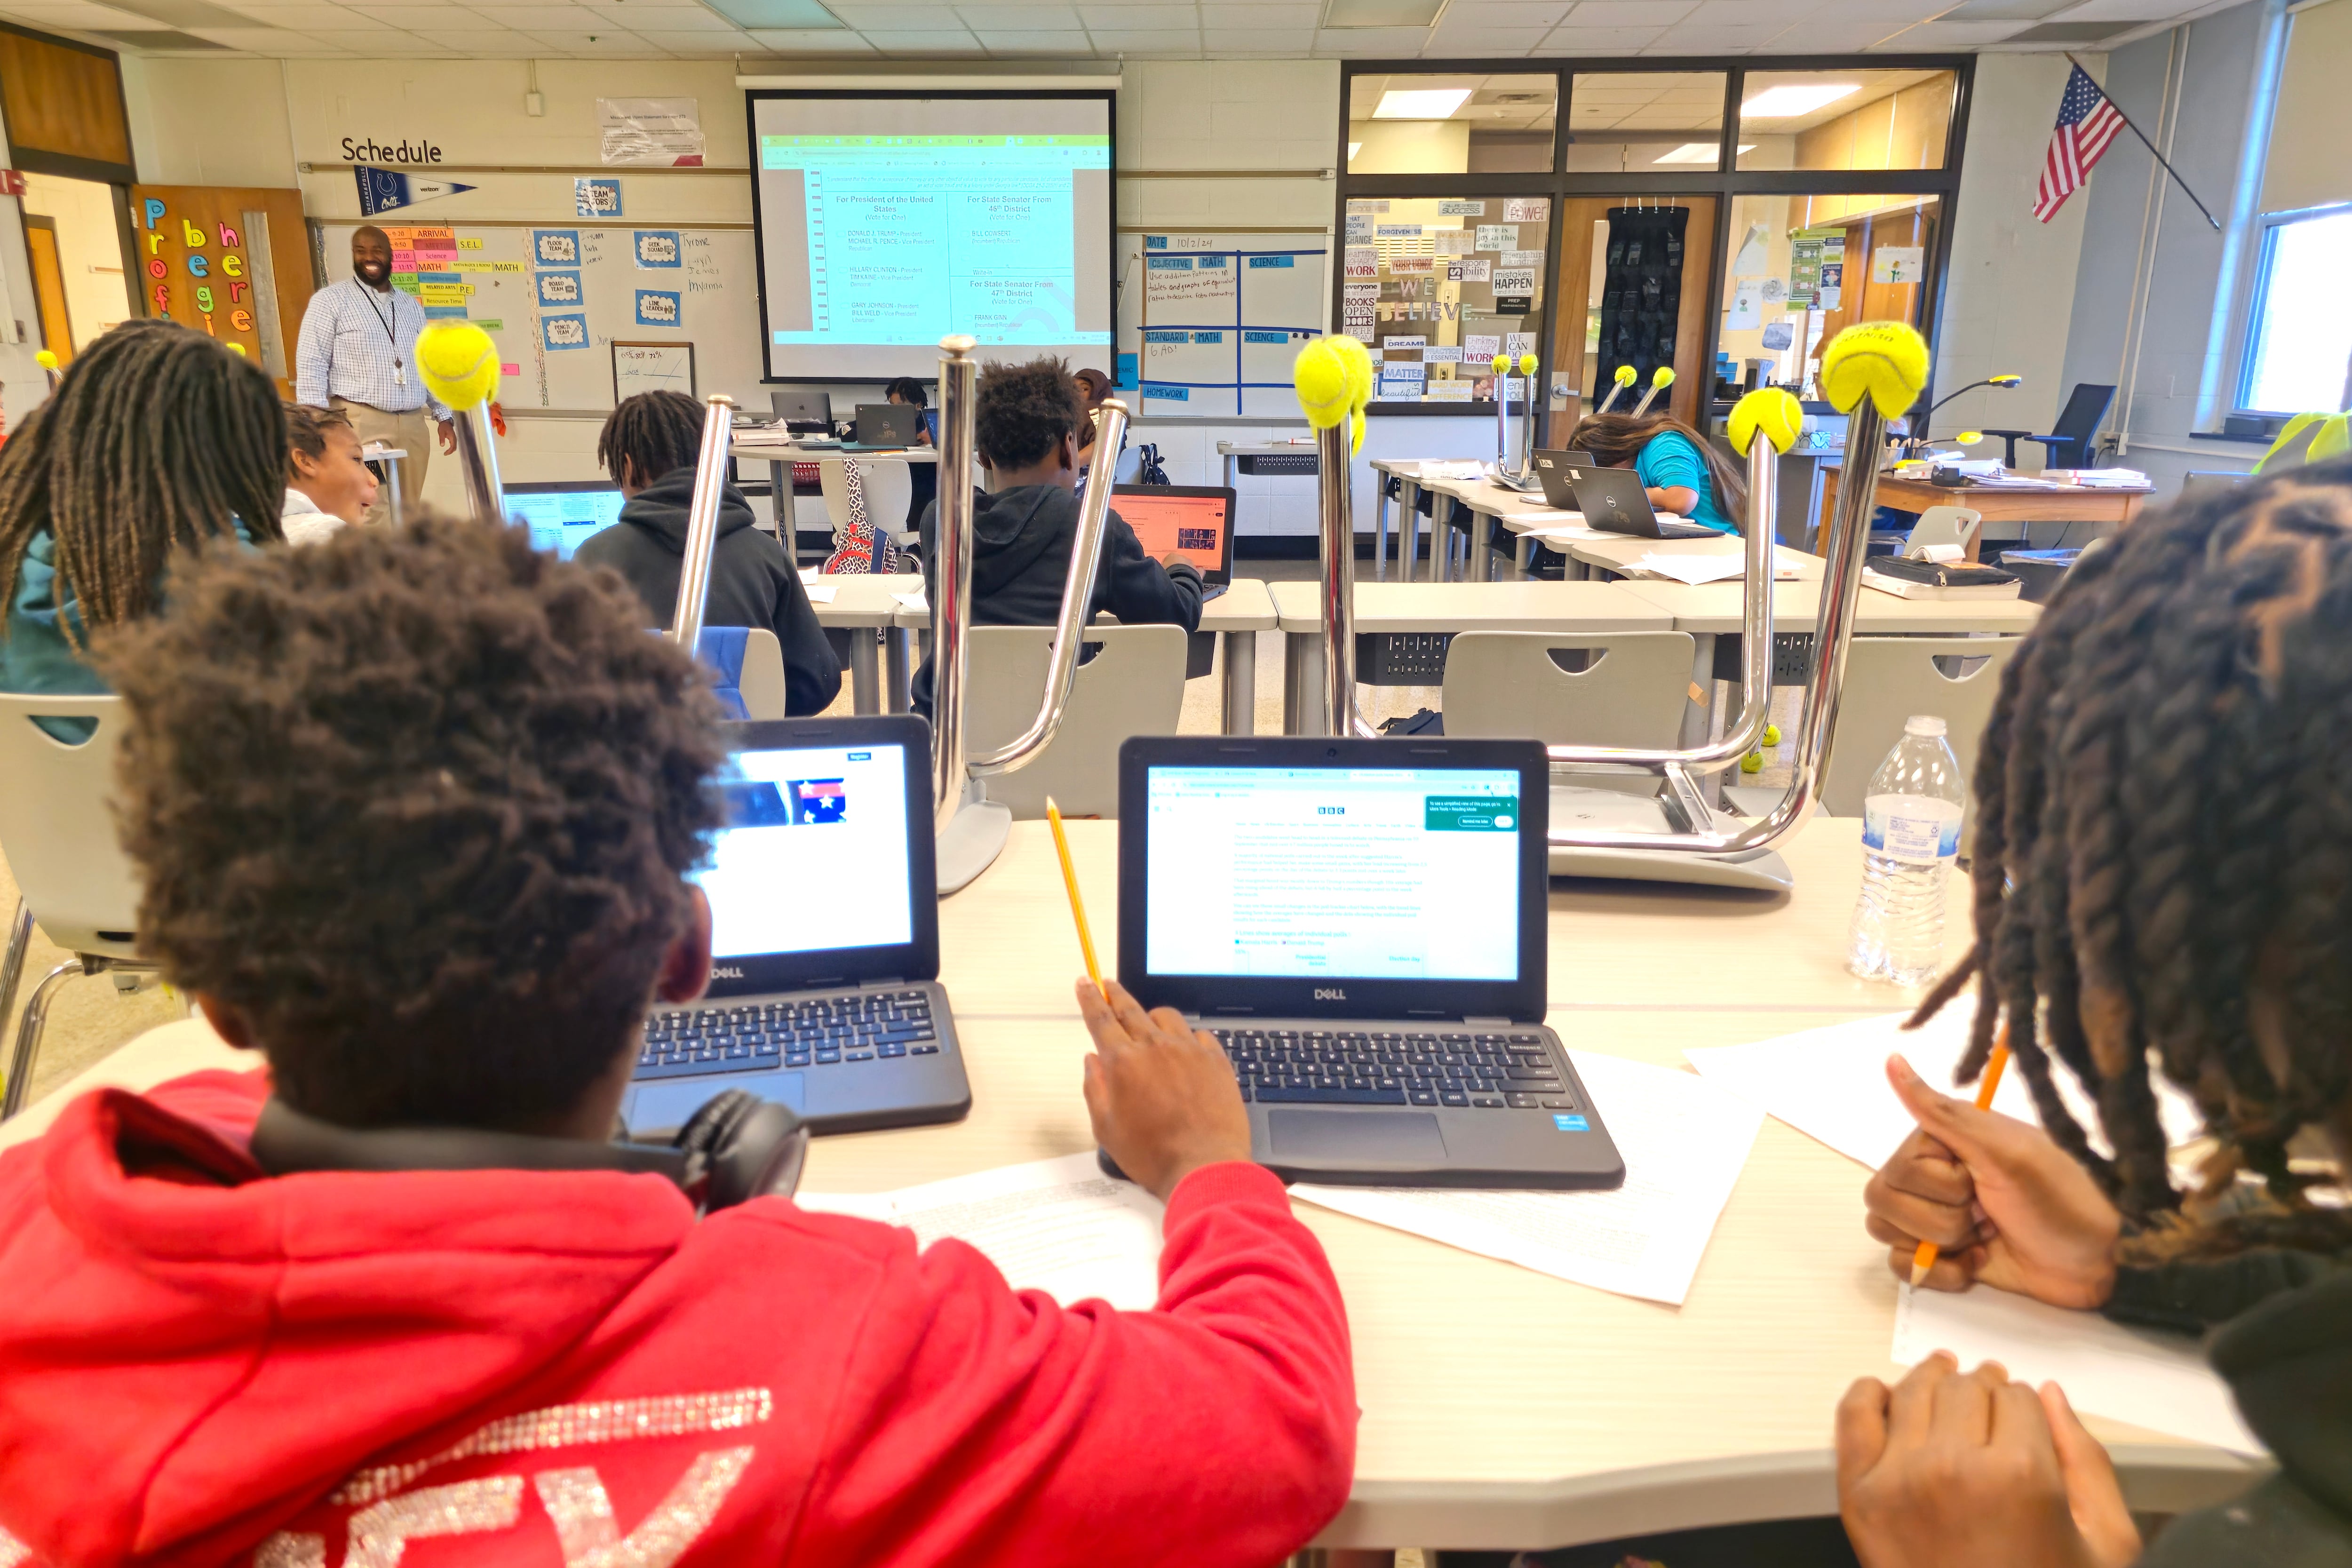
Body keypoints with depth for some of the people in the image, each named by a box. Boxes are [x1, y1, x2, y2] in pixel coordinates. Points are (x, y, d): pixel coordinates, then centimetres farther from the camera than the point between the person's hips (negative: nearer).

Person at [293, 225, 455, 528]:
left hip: (412, 424, 5)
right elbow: (311, 363, -4)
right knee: (375, 515, -14)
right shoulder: (330, 300, 2)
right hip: (361, 422, -5)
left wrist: (444, 416, 15)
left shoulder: (411, 305, 18)